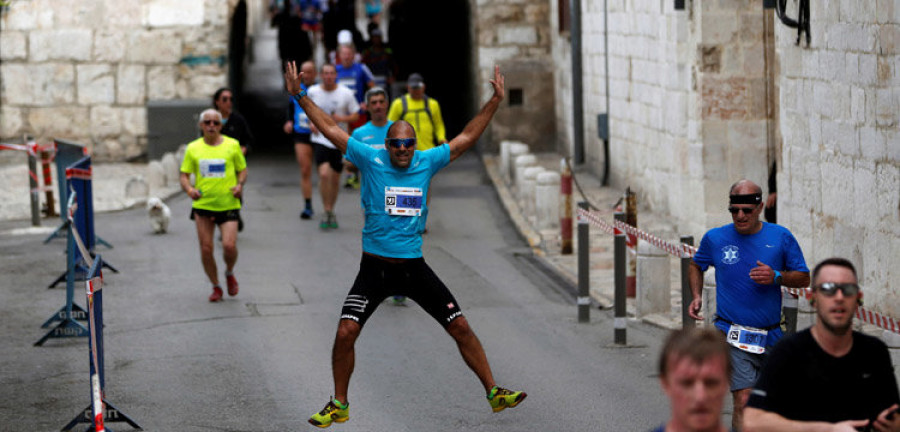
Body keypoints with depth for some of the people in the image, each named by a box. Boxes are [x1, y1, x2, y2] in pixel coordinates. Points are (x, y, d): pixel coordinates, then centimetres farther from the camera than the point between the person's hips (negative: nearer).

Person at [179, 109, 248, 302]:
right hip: (202, 205, 2)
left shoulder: (232, 145, 3)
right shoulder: (193, 148, 5)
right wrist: (189, 189, -14)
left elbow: (242, 170, 11)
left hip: (228, 205, -1)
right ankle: (216, 287, 19)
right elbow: (184, 175, 6)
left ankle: (229, 273, 18)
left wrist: (239, 184, -9)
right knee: (206, 248, 0)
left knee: (229, 246, -14)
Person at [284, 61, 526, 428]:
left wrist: (495, 101, 8)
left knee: (460, 327, -1)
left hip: (414, 266, 2)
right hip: (375, 266, -2)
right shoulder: (370, 161, -3)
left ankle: (494, 393, 10)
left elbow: (467, 138, 11)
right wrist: (300, 96, -8)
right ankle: (339, 405, 6)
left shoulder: (427, 163, 3)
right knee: (345, 332, -13)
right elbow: (330, 129, -3)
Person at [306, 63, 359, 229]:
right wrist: (311, 123, 0)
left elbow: (355, 115, 3)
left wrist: (342, 118, -16)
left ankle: (331, 212, 28)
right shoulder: (312, 92, 0)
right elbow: (307, 109, 18)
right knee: (324, 174, -19)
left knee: (335, 178, 9)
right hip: (320, 139, -1)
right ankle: (327, 212, -9)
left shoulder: (346, 93, -3)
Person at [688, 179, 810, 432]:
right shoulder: (715, 238, 0)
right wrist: (696, 296, 3)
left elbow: (804, 278, 5)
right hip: (733, 335, -3)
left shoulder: (781, 238, 0)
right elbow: (696, 266, 20)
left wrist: (776, 277, -15)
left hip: (771, 336, 3)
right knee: (744, 400, -18)